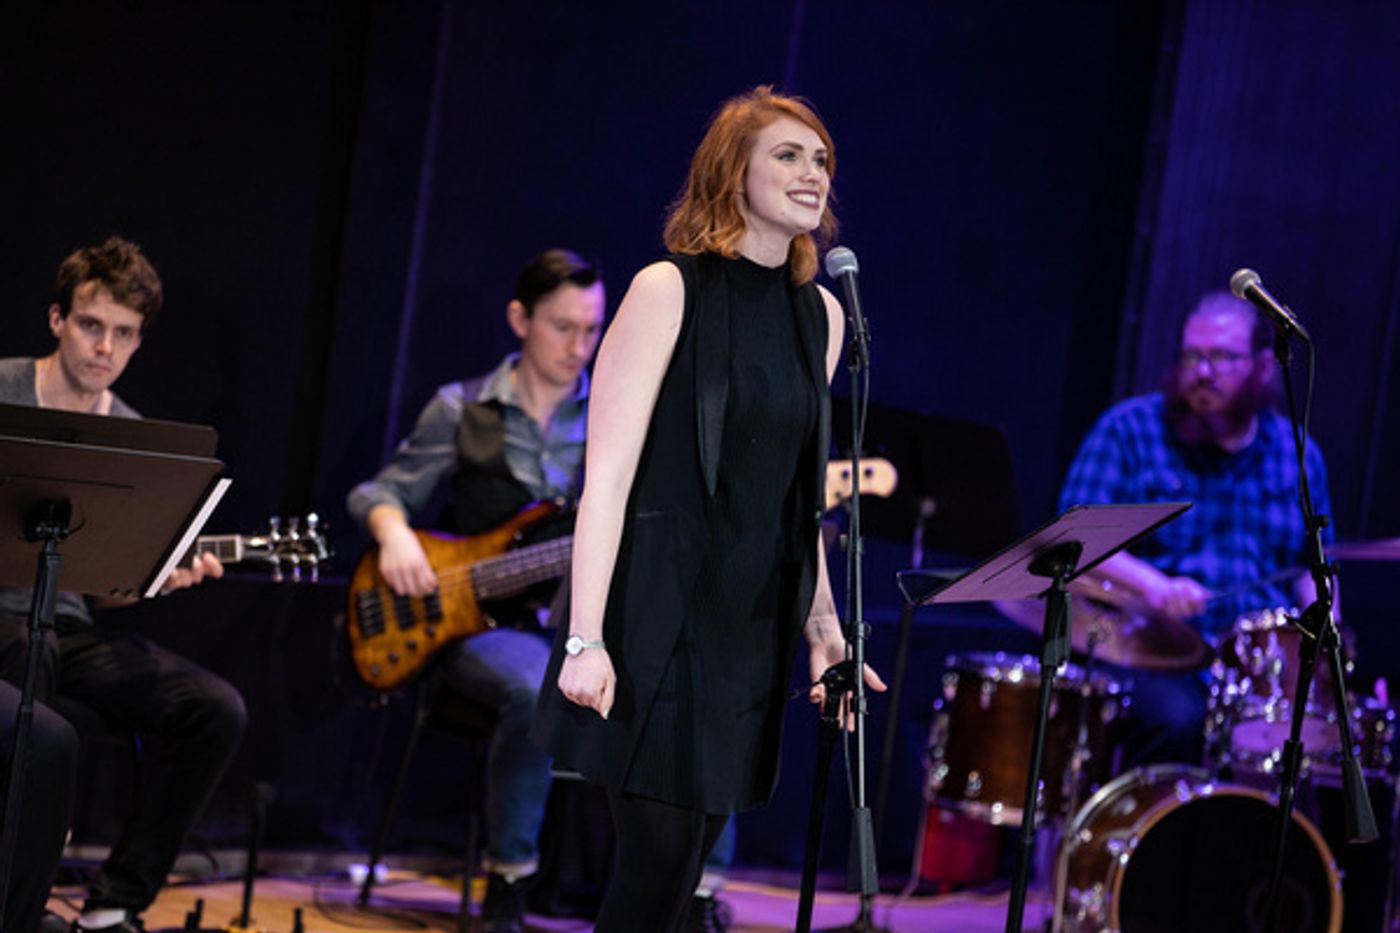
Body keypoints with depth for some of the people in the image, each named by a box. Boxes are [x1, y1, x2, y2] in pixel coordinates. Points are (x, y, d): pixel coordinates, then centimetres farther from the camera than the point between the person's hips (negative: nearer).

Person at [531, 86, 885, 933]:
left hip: (751, 622, 6)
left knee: (687, 854, 7)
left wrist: (823, 625, 15)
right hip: (658, 607, -6)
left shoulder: (820, 313, 11)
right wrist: (586, 639, -17)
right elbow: (608, 475, -12)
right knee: (662, 853, -9)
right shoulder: (671, 290, -7)